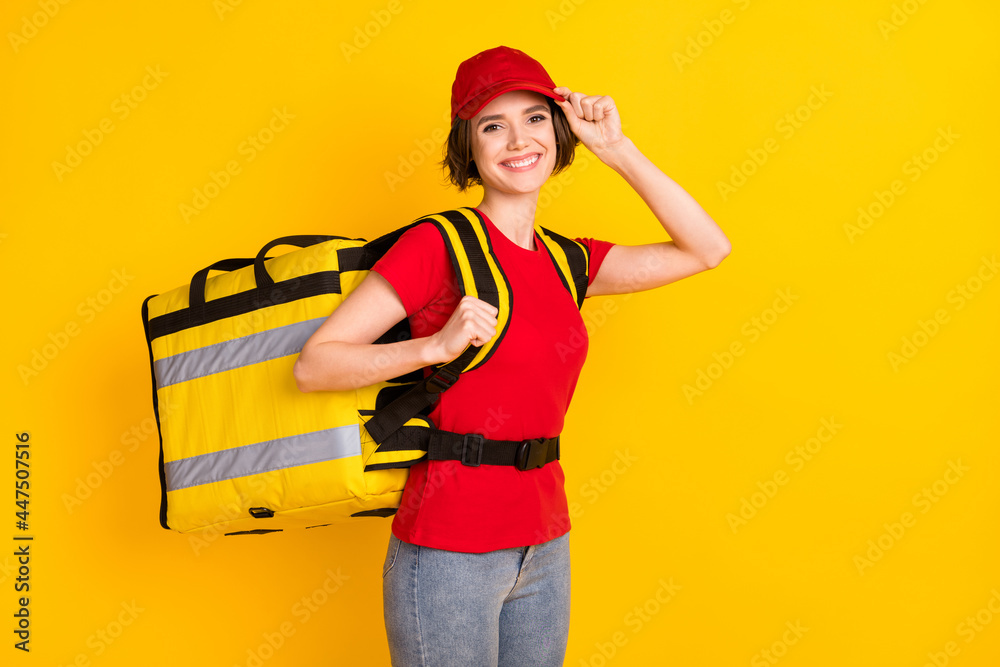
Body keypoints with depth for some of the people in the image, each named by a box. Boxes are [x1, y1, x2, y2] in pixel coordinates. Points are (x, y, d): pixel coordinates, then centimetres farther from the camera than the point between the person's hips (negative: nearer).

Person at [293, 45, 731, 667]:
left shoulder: (565, 261, 8)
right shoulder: (438, 245, -11)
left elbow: (707, 248, 7)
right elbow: (313, 365, -14)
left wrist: (616, 148, 2)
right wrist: (437, 345, -27)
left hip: (545, 547, 6)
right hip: (450, 553, -6)